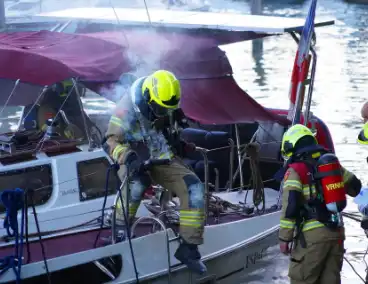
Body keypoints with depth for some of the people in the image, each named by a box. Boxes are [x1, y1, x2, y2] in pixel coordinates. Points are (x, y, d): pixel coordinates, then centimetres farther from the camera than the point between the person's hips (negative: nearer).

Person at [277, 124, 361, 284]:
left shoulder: (295, 170, -6)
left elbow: (290, 206, -13)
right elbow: (355, 187, 26)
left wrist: (284, 238, -9)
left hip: (312, 234, -6)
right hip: (336, 232, 6)